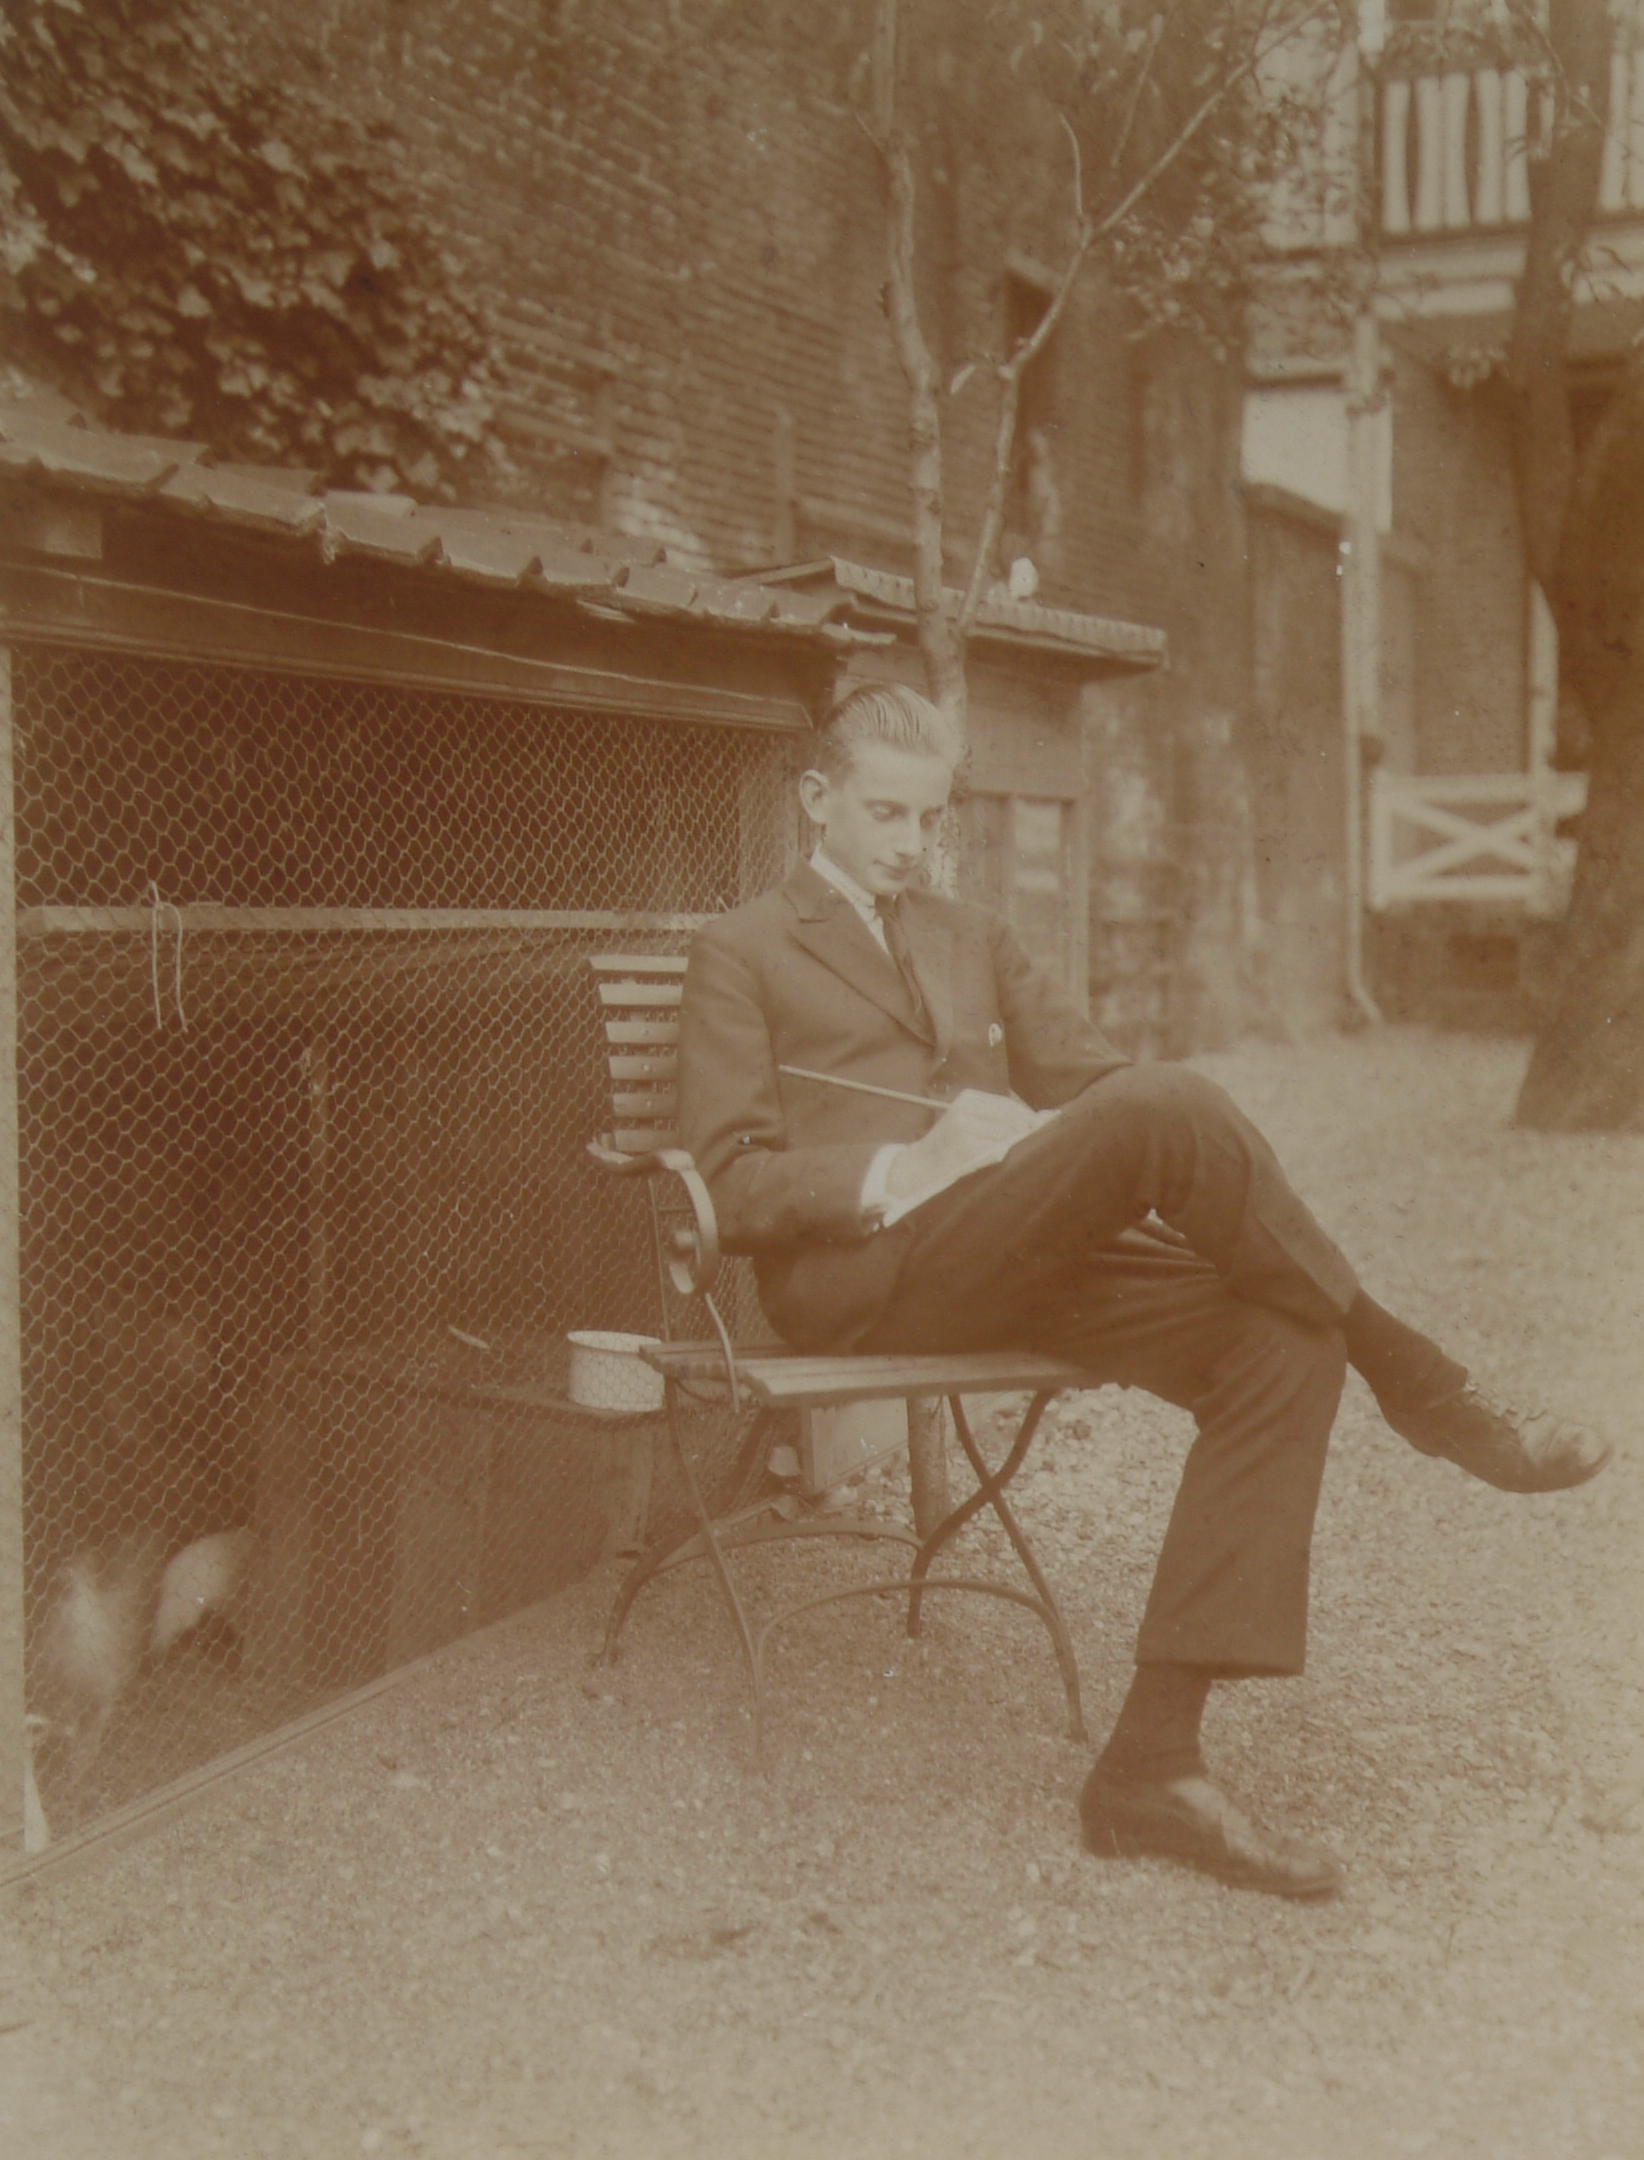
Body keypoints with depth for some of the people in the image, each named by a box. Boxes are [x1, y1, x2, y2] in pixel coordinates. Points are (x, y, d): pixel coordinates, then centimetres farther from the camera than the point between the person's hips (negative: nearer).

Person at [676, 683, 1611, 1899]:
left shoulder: (977, 941, 29)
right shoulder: (741, 954, 12)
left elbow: (1093, 1077, 19)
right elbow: (732, 1189, 0)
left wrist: (1038, 1141, -6)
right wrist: (902, 1169, -15)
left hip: (1020, 1256, 6)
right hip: (862, 1275, -6)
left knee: (1285, 1353, -22)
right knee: (1171, 1108, -30)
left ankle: (1154, 1764, -24)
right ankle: (1425, 1389, -13)